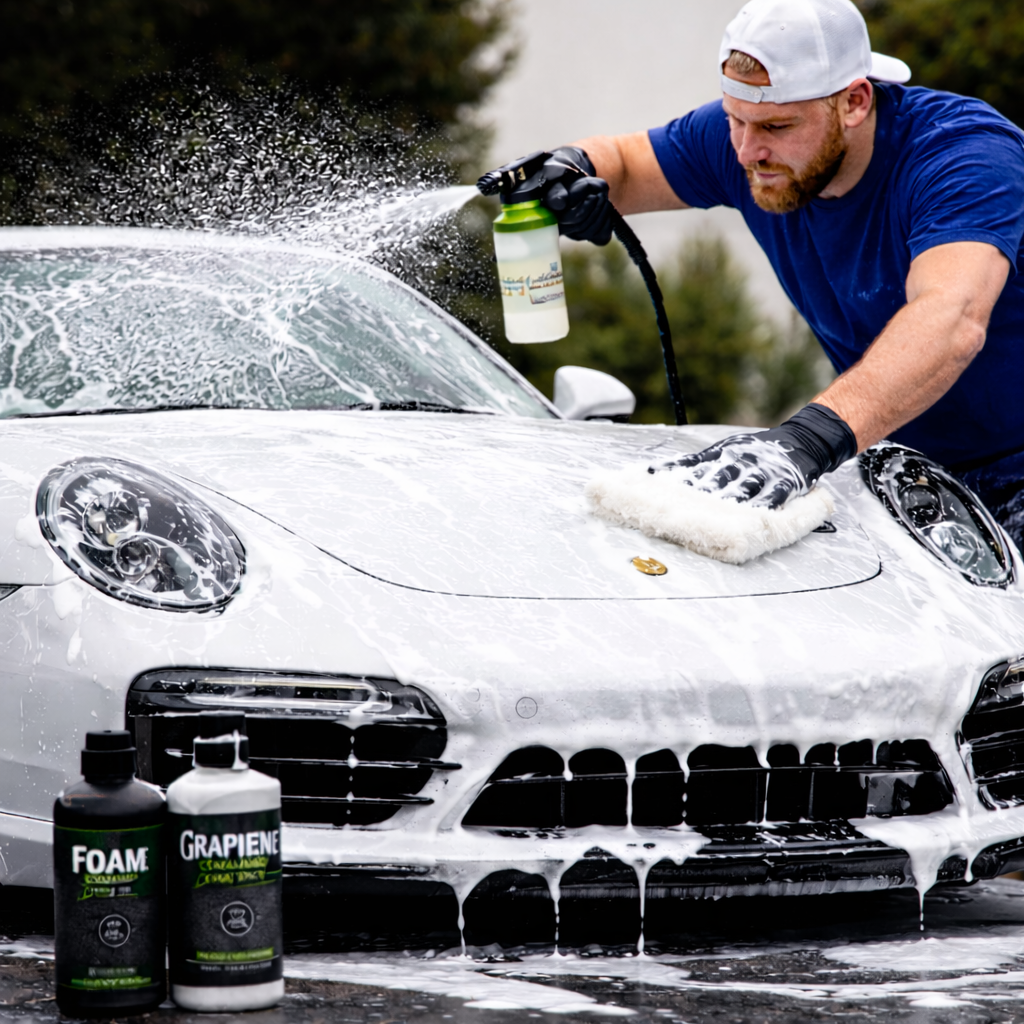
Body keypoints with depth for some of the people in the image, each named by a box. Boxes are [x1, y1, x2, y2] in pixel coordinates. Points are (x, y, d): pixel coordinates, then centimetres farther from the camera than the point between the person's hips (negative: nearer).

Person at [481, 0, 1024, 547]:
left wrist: (811, 439, -62)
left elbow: (950, 322, -47)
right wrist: (570, 170, -16)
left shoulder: (967, 155, -29)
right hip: (907, 461, 6)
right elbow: (621, 163, 11)